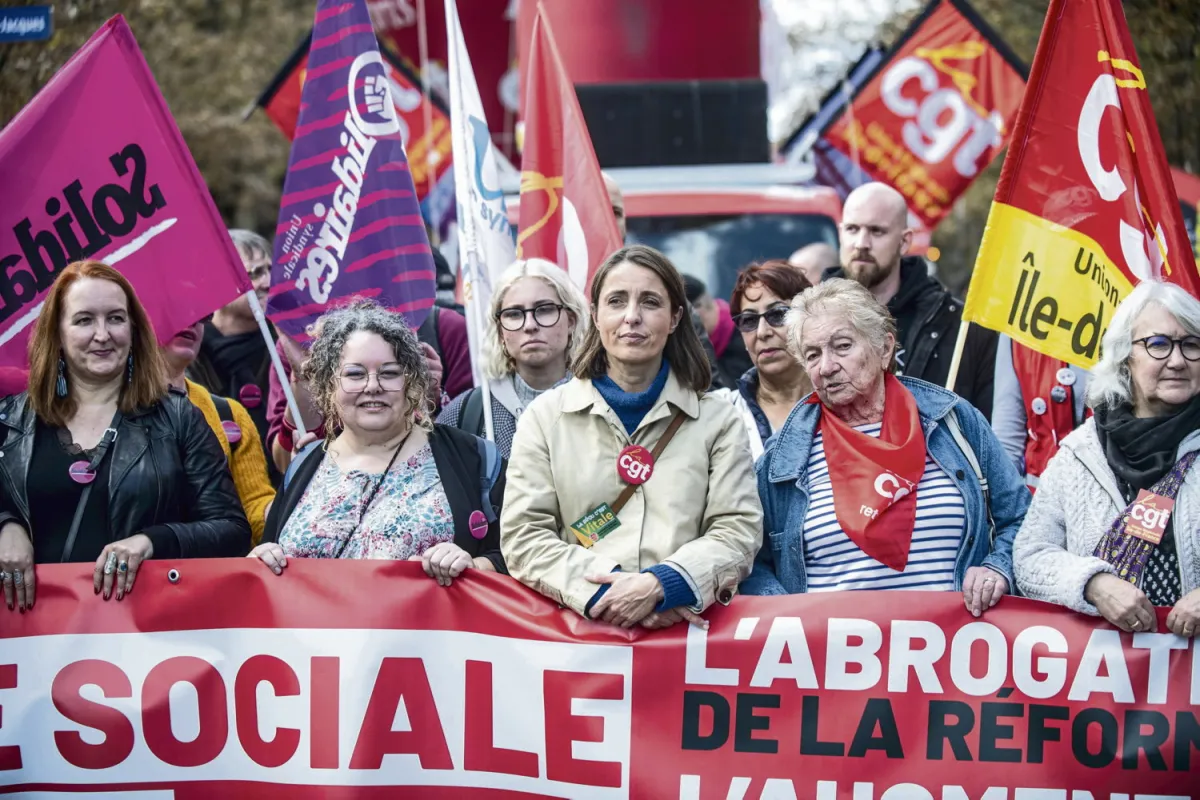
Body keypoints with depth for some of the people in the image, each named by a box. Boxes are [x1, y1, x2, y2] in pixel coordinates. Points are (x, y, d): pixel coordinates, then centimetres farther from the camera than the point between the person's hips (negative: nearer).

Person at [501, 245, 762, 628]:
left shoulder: (717, 420, 13)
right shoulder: (546, 416, 13)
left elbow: (738, 530, 4)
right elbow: (523, 536, 5)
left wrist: (659, 585, -12)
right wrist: (604, 588, -10)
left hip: (690, 630, 0)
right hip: (579, 631, 1)